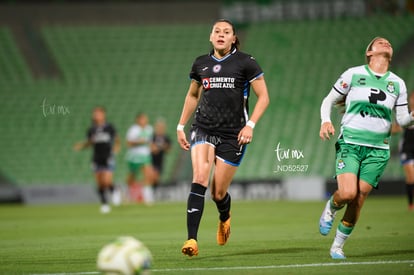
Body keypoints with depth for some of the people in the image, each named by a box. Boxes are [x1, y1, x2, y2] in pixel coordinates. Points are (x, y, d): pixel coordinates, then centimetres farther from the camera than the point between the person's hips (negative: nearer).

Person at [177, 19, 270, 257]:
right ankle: (192, 240, -25)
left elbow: (263, 97, -1)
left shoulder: (245, 62, -3)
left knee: (218, 193, 2)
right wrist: (181, 126, 19)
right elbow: (193, 95, 24)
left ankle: (225, 218, 40)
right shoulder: (201, 64, 9)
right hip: (203, 128, 2)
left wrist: (250, 125, -13)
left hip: (233, 135, -2)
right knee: (200, 179, -21)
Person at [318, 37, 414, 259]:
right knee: (347, 193, -21)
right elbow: (328, 100, 9)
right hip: (349, 143, -2)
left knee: (358, 201, -2)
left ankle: (338, 246, 16)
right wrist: (326, 121, -9)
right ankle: (331, 208, 15)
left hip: (378, 150, 2)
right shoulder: (353, 74, 3)